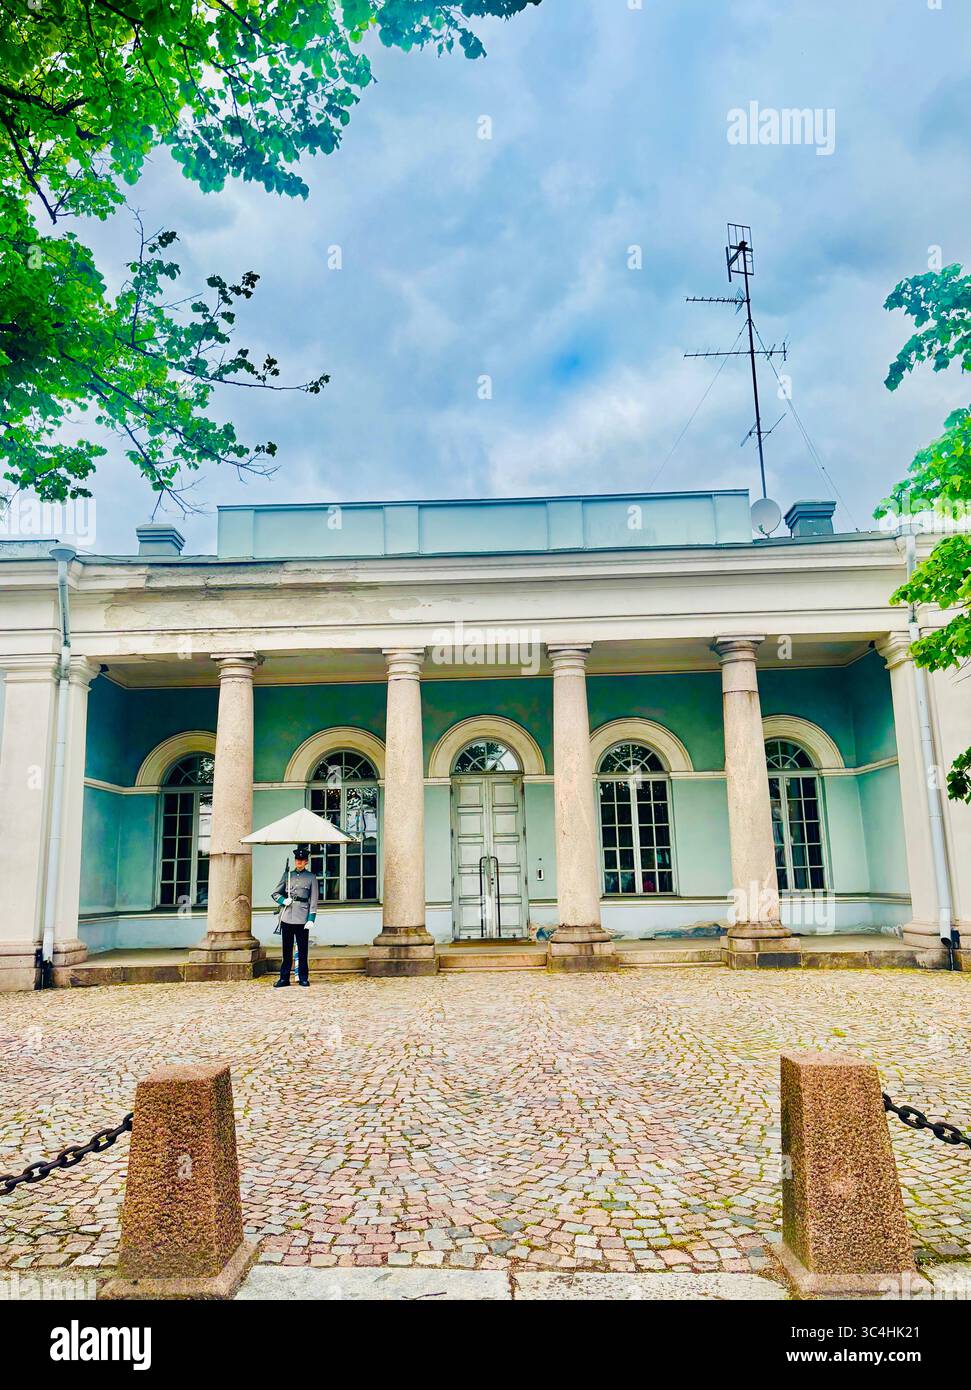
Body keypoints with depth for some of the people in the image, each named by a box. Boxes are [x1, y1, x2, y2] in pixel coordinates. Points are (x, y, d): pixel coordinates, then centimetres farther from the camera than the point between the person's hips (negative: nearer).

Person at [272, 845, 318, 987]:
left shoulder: (311, 877, 3)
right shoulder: (287, 875, 11)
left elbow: (313, 900, 0)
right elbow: (275, 893, 15)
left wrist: (311, 919, -8)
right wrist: (283, 900, -6)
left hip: (302, 918, -2)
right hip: (287, 917, 2)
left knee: (303, 949, 3)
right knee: (287, 949, 6)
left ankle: (303, 978, 12)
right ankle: (284, 978, 11)